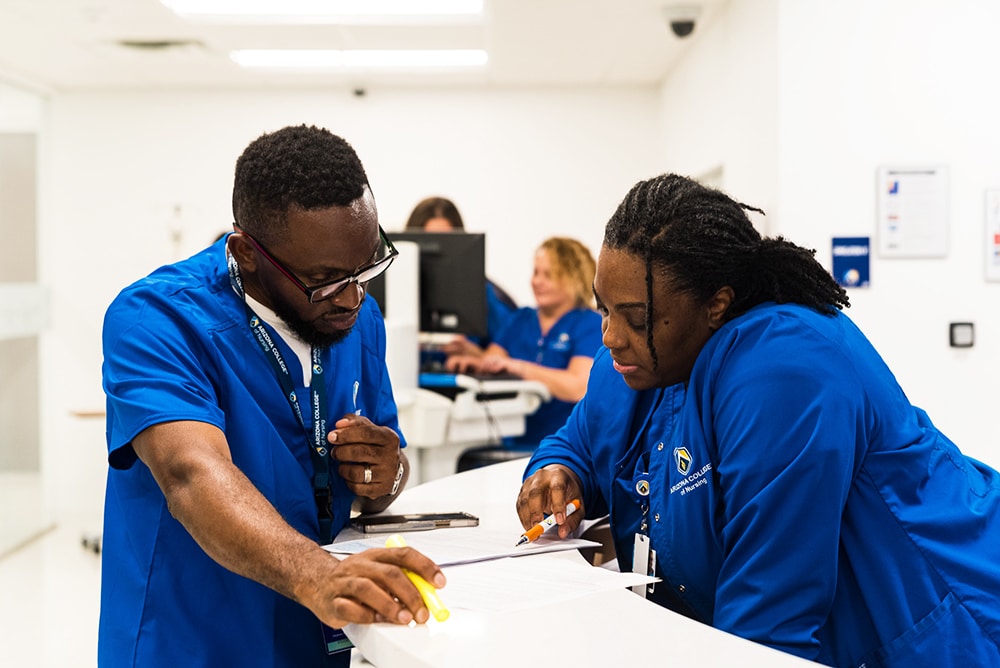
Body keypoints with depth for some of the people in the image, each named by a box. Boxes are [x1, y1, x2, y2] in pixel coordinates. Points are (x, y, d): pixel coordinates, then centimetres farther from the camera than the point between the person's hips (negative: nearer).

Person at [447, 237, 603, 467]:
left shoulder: (590, 325, -1)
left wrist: (519, 367, -21)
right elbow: (489, 361, 13)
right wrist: (472, 361, -11)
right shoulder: (521, 319, 20)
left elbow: (579, 387, -15)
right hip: (513, 444, 6)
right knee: (464, 462, -23)